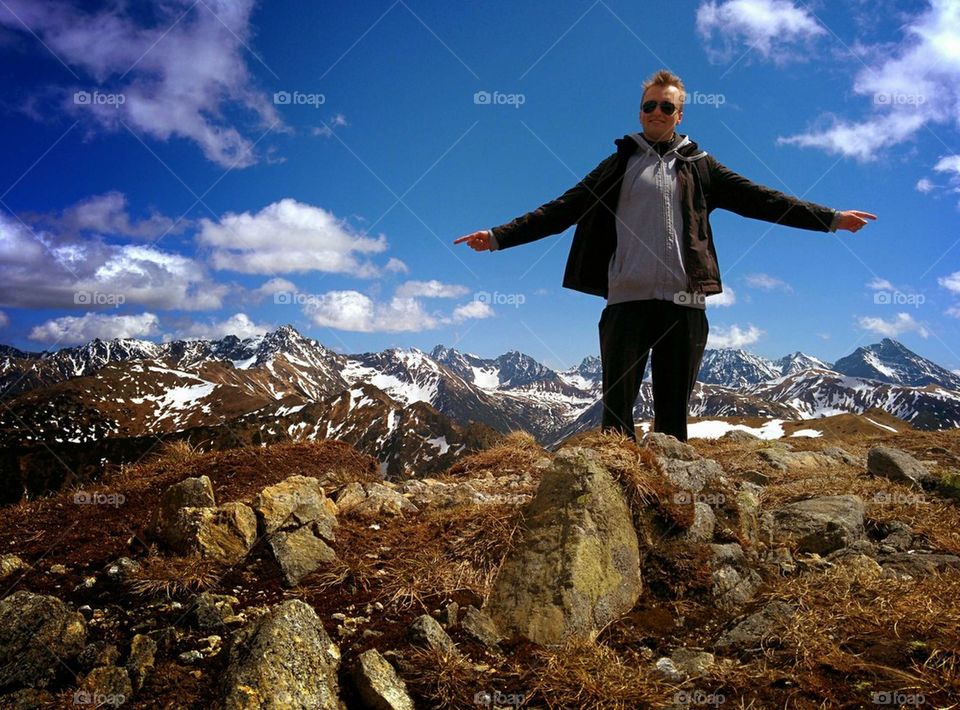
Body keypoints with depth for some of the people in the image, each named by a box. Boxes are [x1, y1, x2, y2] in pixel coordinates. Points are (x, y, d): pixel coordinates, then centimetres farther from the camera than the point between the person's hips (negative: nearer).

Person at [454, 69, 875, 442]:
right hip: (627, 300, -1)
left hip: (683, 303, 1)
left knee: (673, 416, 4)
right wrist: (499, 237, -1)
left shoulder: (699, 166, 16)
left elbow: (760, 200, 11)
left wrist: (830, 218, 5)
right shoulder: (620, 165, 14)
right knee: (616, 410, -4)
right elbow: (563, 210, 8)